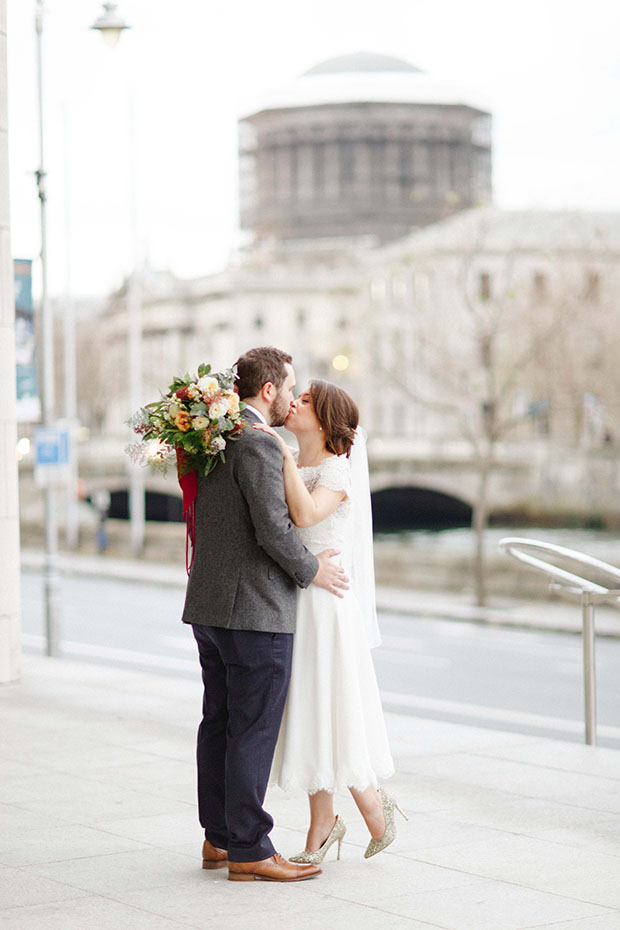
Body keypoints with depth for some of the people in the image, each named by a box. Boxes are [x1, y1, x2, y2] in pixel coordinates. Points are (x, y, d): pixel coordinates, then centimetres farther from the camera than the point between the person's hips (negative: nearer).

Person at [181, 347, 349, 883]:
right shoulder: (258, 445, -16)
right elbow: (272, 530, -21)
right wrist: (310, 570, -5)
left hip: (209, 605, 10)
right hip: (255, 609, -10)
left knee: (220, 723, 14)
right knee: (253, 731, -4)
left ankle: (218, 838, 21)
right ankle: (248, 851, 0)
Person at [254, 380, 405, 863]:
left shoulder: (336, 469, -11)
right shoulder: (290, 468, 13)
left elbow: (307, 514, -29)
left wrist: (286, 456, -26)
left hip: (324, 601, -7)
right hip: (291, 601, 7)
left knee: (326, 712, -2)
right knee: (307, 714, 11)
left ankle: (374, 804, 18)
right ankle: (322, 823, 20)